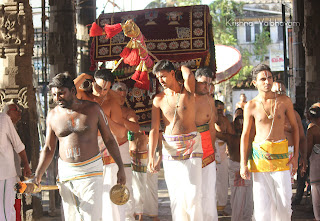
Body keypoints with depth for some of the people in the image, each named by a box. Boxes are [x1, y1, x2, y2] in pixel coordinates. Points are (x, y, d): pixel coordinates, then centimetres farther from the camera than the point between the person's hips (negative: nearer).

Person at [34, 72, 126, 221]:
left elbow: (109, 139, 4)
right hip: (65, 172, 3)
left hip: (90, 170, -3)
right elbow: (48, 149, 9)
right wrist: (38, 174, -2)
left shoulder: (93, 109, -3)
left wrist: (120, 167, 1)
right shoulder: (53, 115, 3)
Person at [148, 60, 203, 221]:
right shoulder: (159, 99, 5)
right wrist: (151, 156, -7)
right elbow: (154, 129, 3)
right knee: (175, 195, 4)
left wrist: (181, 67, 0)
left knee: (192, 194, -10)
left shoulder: (187, 90, 0)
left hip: (191, 145, -3)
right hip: (170, 148, 3)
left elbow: (189, 76, -23)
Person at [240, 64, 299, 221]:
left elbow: (295, 127, 12)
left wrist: (296, 155, 5)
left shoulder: (284, 101, 4)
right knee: (262, 203, -4)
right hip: (259, 155, -1)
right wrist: (243, 164, 0)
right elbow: (245, 135, 5)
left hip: (281, 155, 1)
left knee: (284, 203, -3)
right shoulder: (251, 106, 2)